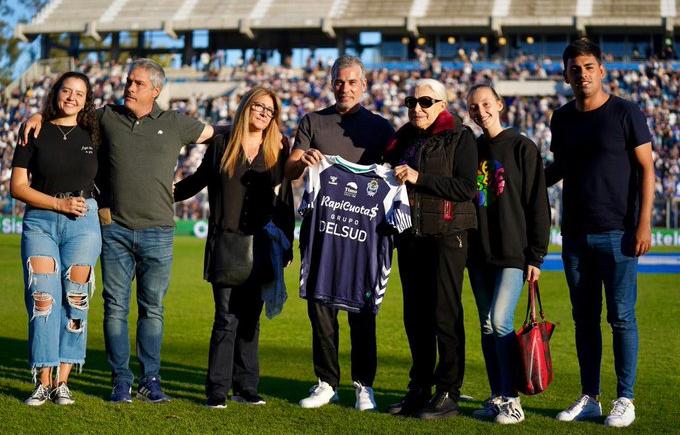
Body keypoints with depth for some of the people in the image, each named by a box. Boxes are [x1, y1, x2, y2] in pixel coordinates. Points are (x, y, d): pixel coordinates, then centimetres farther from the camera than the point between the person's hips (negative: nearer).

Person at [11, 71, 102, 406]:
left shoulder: (93, 136, 10)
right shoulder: (35, 134, 4)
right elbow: (17, 186, -1)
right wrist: (61, 204, -10)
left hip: (83, 223, 1)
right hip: (40, 221, -1)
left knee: (74, 300, -3)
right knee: (43, 299, -8)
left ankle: (62, 382, 4)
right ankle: (43, 382, -2)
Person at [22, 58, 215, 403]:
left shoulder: (174, 123, 8)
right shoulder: (107, 117, 9)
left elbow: (215, 134, 18)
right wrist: (40, 116, 7)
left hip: (157, 232, 0)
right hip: (115, 229, 1)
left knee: (152, 308, 5)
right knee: (116, 307, 2)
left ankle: (150, 380, 13)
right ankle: (121, 380, 10)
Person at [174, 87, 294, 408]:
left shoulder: (278, 149, 8)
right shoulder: (221, 144, 5)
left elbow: (285, 199, 8)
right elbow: (198, 180, 17)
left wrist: (287, 244, 3)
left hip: (261, 246, 2)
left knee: (249, 318, 6)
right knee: (227, 317, -6)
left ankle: (245, 387, 11)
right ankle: (217, 390, -2)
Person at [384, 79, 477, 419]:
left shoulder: (459, 136, -3)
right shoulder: (403, 139, 16)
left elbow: (466, 187, -14)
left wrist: (419, 178, -17)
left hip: (446, 235, -6)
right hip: (410, 237, 6)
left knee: (445, 314, -5)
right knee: (415, 315, 9)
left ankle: (448, 394, 1)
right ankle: (419, 389, 18)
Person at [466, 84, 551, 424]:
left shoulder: (522, 147, -3)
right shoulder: (471, 150, 12)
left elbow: (538, 205, -5)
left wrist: (536, 256, -9)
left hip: (513, 254, -6)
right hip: (479, 255, 6)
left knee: (500, 321, -15)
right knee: (487, 327, 7)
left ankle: (511, 400, -7)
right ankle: (497, 397, 15)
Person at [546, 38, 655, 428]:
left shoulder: (626, 114, -5)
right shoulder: (563, 119, 10)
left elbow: (646, 169, -5)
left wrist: (644, 224, -12)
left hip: (617, 234, -5)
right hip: (575, 234, 5)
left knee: (621, 317, -1)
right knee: (584, 318, 10)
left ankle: (625, 400, 8)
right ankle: (590, 398, 19)